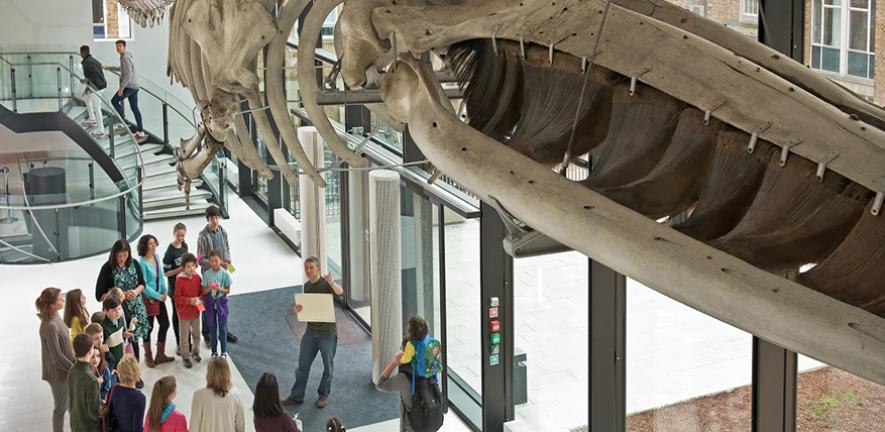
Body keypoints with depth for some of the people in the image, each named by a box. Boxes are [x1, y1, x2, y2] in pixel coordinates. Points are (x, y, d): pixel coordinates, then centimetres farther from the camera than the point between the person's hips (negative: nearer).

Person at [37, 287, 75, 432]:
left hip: (65, 367, 8)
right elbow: (57, 357, -25)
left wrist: (74, 362, 13)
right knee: (61, 406, 10)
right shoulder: (49, 326, -31)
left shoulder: (55, 315, -3)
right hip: (58, 372, -8)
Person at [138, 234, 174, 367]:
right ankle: (148, 357, 23)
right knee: (149, 327, 6)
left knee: (165, 324, 12)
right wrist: (158, 296, -15)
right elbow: (144, 285, -18)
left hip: (159, 296, 7)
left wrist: (164, 292, 0)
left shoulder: (156, 257, 0)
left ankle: (160, 355, 27)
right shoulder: (142, 262, -20)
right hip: (148, 298, -7)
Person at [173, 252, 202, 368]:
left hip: (196, 311, 5)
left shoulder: (197, 277, -5)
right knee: (184, 336, 8)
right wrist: (189, 300, -27)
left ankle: (195, 351, 39)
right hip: (184, 312, -5)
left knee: (196, 334, 19)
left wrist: (200, 299, -12)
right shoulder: (179, 280, -19)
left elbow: (201, 292, 8)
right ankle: (185, 357, 21)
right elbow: (177, 298, -15)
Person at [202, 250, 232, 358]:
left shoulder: (225, 274, -11)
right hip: (210, 303, 1)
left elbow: (228, 290, -5)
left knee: (222, 328, 7)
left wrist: (220, 289, -24)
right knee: (212, 328, 11)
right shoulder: (206, 274, -7)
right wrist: (209, 288, -24)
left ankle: (224, 351, 21)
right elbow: (203, 291, -3)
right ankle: (214, 351, 24)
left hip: (221, 302, -1)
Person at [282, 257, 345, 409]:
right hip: (311, 331, 5)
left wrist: (331, 283, -59)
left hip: (327, 333, -5)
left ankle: (323, 395, 25)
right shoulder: (307, 286, 5)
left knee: (328, 366, 8)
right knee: (303, 365, 10)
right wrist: (298, 309, -7)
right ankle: (296, 396, 20)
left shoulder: (326, 284, -15)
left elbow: (340, 292, -36)